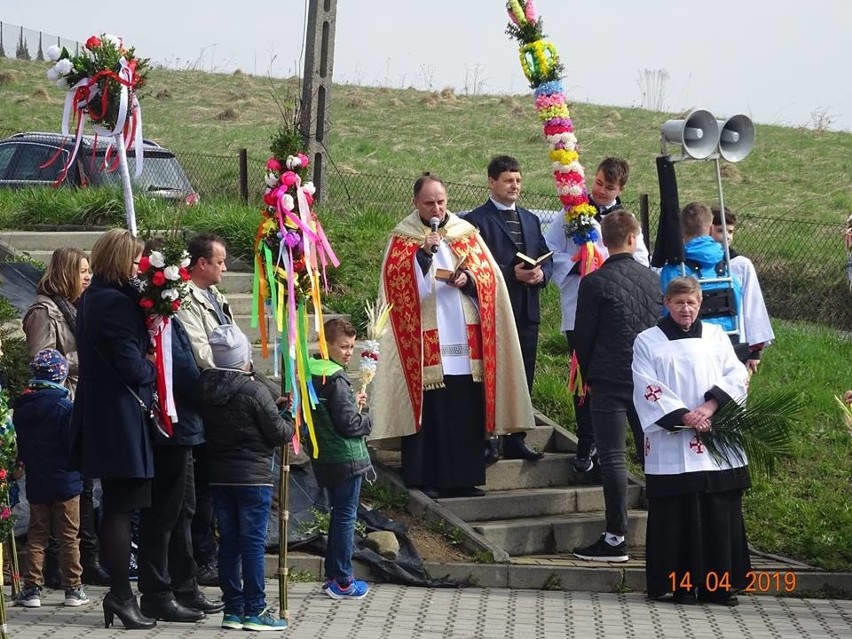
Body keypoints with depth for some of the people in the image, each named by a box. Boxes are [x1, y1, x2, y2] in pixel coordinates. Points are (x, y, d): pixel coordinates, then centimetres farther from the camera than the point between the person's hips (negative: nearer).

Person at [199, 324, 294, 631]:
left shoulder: (205, 390, 2)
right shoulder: (254, 391, -16)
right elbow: (279, 433, -12)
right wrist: (289, 417, 12)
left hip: (218, 476, 6)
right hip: (253, 476, -6)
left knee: (228, 542, 10)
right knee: (253, 542, -2)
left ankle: (233, 608, 12)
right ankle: (254, 611, -1)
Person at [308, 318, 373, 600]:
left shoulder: (313, 372, 7)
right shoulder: (336, 380, -20)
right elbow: (349, 425, -20)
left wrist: (352, 402, 7)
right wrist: (367, 420, -2)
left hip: (325, 457, 9)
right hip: (346, 458, -9)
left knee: (338, 514, 18)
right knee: (346, 516, -1)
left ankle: (332, 576, 23)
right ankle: (342, 582, 3)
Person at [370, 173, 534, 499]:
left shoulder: (466, 233, 13)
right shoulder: (403, 237, 3)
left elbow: (489, 275, 10)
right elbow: (396, 282, -9)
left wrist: (468, 279, -10)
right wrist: (423, 253, -19)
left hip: (465, 343, 3)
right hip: (424, 345, -3)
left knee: (466, 412, 3)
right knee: (428, 412, -4)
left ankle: (461, 478, 10)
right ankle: (425, 479, 3)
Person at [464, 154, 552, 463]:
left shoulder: (530, 220, 18)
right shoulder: (477, 220, -4)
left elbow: (547, 260, 16)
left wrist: (541, 273, -6)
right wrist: (512, 274, -19)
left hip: (527, 310, 6)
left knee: (523, 378, 8)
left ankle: (516, 441, 14)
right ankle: (484, 442, 3)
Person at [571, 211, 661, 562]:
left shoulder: (595, 282, -9)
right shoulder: (652, 279, 5)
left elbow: (583, 336, -4)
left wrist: (589, 375, 10)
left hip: (609, 380, -4)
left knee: (612, 457, -4)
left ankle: (616, 537, -6)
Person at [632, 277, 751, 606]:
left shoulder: (715, 336, 14)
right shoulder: (647, 341, 7)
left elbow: (737, 375, 4)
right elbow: (648, 389, -3)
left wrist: (710, 406, -12)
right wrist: (683, 417, -14)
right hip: (672, 449, -2)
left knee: (720, 514, 1)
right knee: (677, 515, -2)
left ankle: (718, 584, 7)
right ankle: (681, 584, 3)